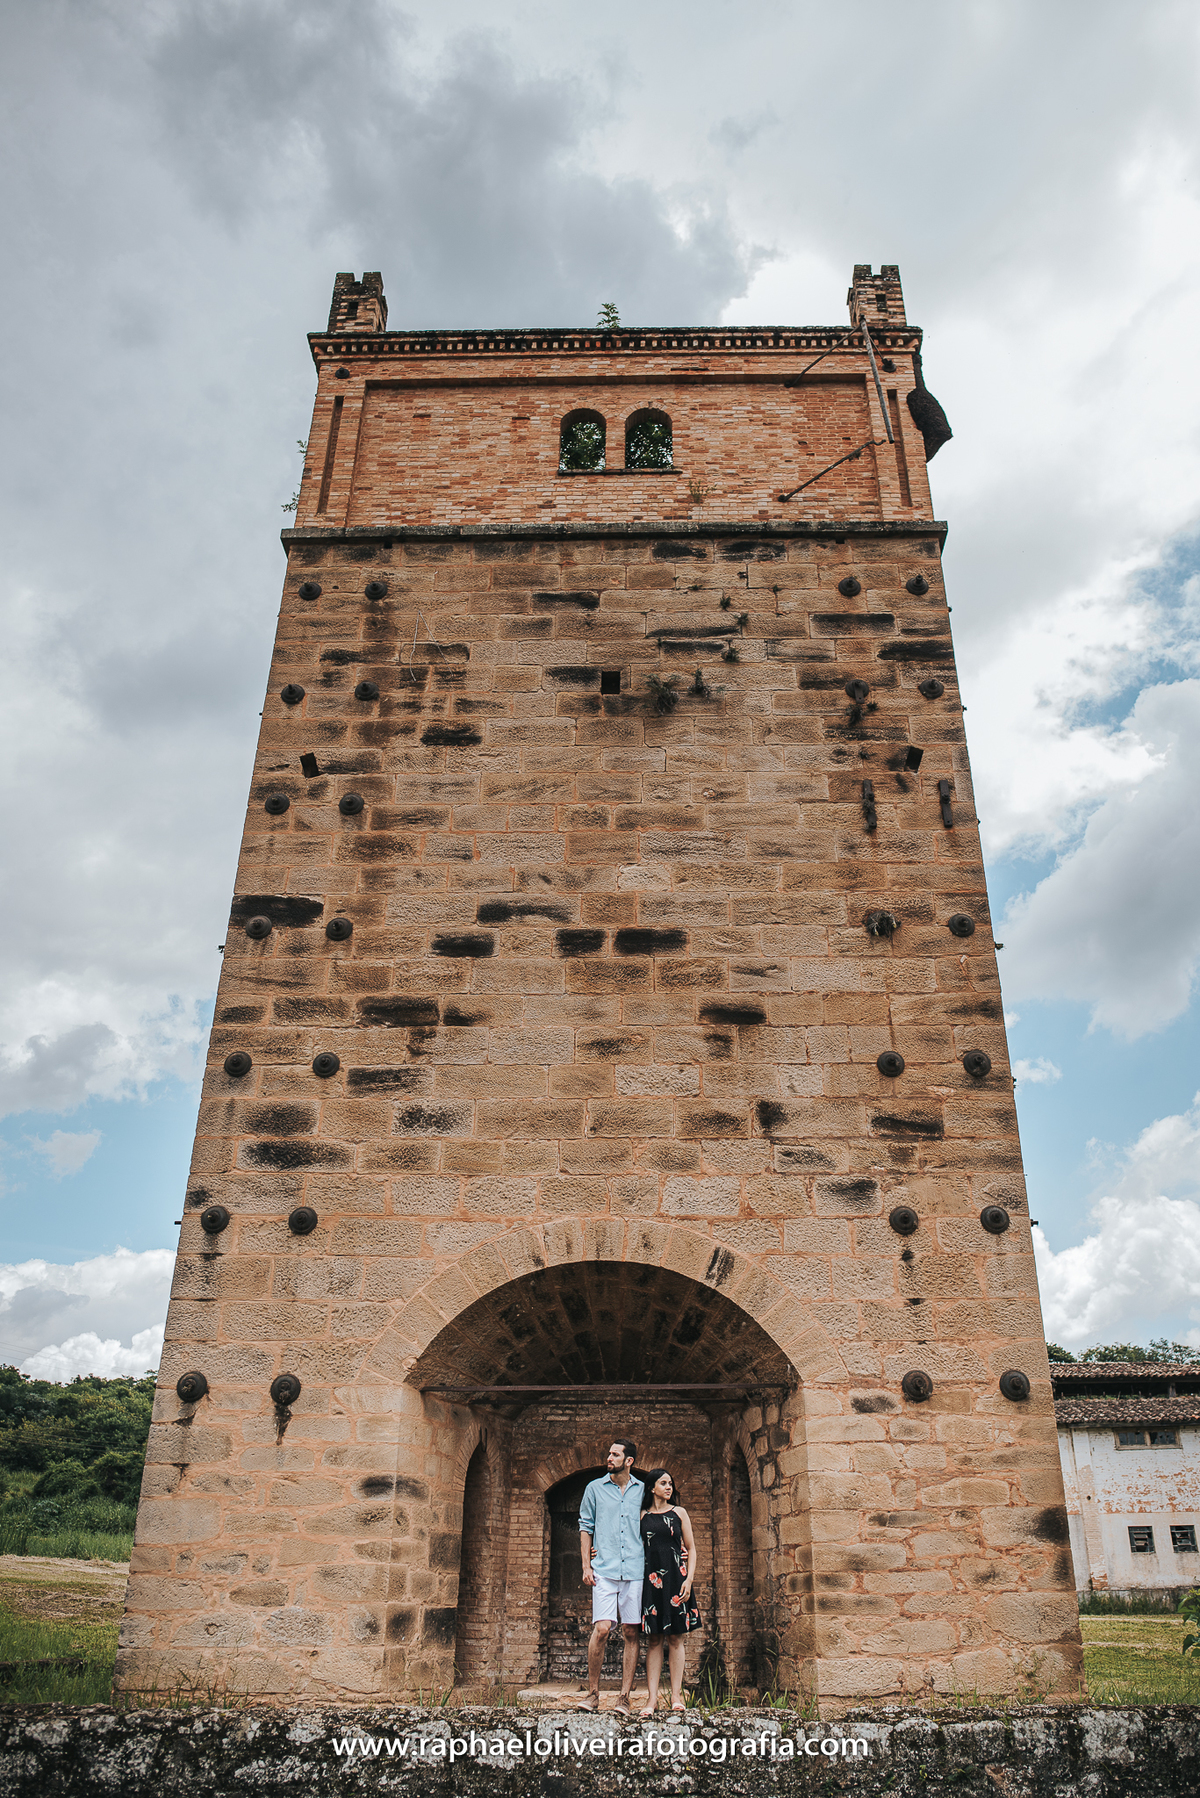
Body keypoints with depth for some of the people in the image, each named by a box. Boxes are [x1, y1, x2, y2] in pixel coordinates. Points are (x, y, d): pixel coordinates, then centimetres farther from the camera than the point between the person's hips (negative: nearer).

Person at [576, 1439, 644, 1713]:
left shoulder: (642, 1490, 11)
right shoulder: (595, 1488, 8)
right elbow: (585, 1527, 9)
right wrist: (586, 1565, 1)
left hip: (635, 1570, 2)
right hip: (604, 1570, -1)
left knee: (632, 1633, 1)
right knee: (601, 1628, -11)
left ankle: (625, 1696, 9)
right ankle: (593, 1693, 2)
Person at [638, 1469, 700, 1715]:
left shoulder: (679, 1512, 8)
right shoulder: (642, 1516, 9)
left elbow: (691, 1549, 8)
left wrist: (689, 1579, -5)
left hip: (676, 1578, 0)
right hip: (651, 1579, 0)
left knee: (676, 1638, 0)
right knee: (654, 1639, -1)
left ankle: (676, 1695, 5)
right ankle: (653, 1699, 0)